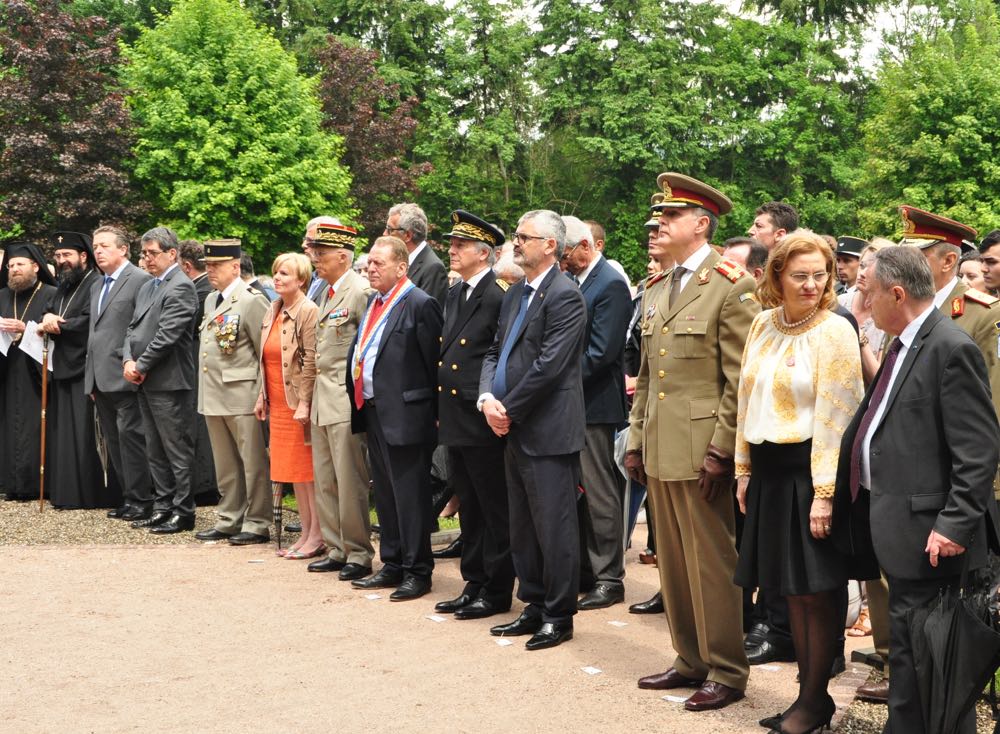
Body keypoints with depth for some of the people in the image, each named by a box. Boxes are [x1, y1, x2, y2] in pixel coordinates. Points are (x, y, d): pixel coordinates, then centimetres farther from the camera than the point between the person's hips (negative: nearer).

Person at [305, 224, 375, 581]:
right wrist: (312, 398, 18)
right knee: (325, 482, 13)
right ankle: (337, 549, 22)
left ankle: (358, 554, 7)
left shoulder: (361, 291, -13)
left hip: (347, 401, -9)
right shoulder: (327, 293, 16)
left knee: (350, 483, -3)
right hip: (322, 400, 9)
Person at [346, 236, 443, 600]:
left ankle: (417, 571, 7)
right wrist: (359, 401, 14)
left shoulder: (420, 305, -13)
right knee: (385, 495, 16)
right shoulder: (375, 302, 15)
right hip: (373, 412, 9)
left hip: (404, 416, -9)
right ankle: (392, 566, 26)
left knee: (410, 497, -1)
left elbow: (434, 363, -14)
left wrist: (431, 414, -13)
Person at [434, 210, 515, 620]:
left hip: (482, 421, -9)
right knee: (469, 509, 16)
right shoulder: (454, 295, 14)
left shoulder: (499, 296, -13)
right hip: (454, 419, 9)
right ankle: (474, 584, 25)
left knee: (494, 510, 2)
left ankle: (496, 593, 10)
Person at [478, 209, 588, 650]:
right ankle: (534, 608, 26)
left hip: (549, 432, -9)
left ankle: (559, 616, 9)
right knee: (522, 530, 15)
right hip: (515, 431, 9)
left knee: (554, 528, -1)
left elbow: (550, 365, -18)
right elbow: (495, 353, 16)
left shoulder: (565, 297, -12)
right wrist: (487, 398, -2)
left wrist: (510, 410, -13)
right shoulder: (514, 296, 16)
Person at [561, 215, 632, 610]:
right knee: (579, 492, 13)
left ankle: (609, 580, 6)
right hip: (570, 402, 8)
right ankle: (585, 567, 22)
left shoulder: (611, 286, -13)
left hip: (596, 405, -8)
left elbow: (601, 353, -19)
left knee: (601, 495, -2)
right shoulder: (573, 282, 13)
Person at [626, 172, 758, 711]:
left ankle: (726, 672, 10)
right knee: (673, 562, 13)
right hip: (659, 452, 8)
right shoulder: (655, 293, 16)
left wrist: (720, 451, -16)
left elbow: (741, 380, -12)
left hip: (700, 453, -8)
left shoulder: (731, 287, -8)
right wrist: (636, 441, 13)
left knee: (711, 563, -1)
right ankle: (691, 661, 25)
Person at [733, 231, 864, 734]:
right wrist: (744, 470, 13)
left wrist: (825, 492, -17)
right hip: (769, 471, 6)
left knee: (816, 591, 2)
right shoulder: (764, 324, 8)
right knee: (792, 590, 12)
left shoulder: (835, 331, -9)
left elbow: (838, 417, -13)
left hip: (809, 472, -6)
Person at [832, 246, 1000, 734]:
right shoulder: (903, 345, 13)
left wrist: (956, 524, -21)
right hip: (895, 521, 10)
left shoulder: (951, 349, -16)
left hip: (927, 530, -10)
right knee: (907, 644, 18)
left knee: (915, 652, -3)